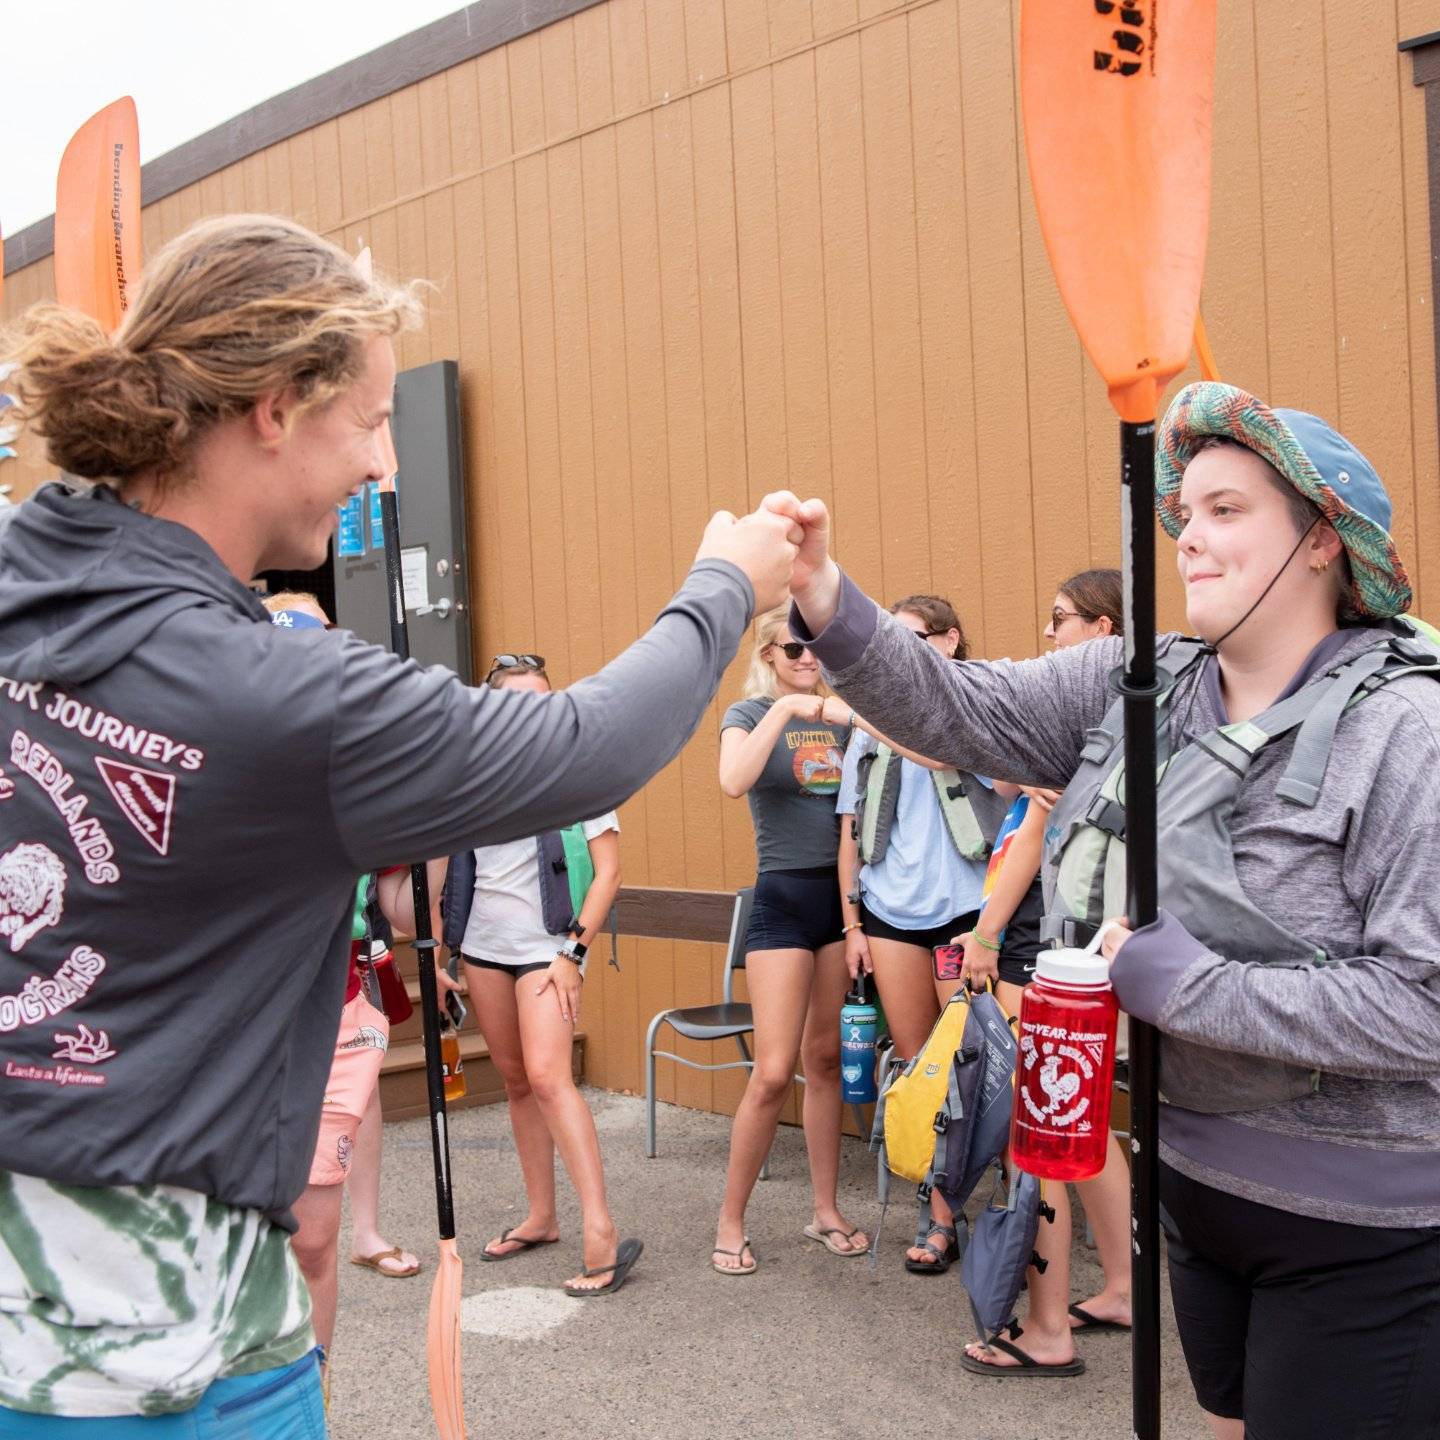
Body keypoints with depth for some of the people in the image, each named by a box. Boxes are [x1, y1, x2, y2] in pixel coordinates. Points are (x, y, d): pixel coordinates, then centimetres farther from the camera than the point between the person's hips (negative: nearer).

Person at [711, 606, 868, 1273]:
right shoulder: (750, 713, -3)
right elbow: (734, 782, -23)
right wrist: (784, 708, -25)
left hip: (844, 893, 5)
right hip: (784, 898, -4)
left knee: (827, 1059, 11)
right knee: (773, 1071, -7)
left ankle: (825, 1210, 21)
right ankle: (730, 1221, 7)